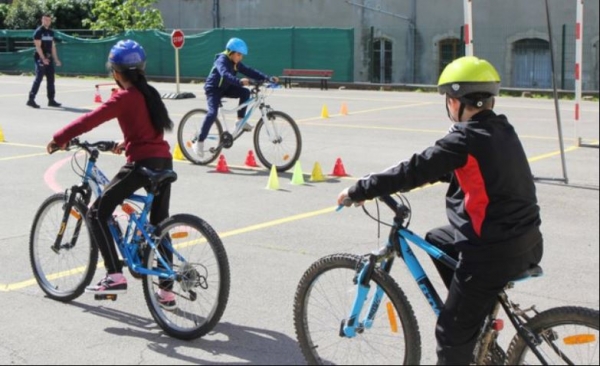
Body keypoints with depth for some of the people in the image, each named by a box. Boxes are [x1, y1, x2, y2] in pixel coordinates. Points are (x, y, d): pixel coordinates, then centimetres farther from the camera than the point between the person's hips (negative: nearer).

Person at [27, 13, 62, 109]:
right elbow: (38, 46, -14)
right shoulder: (39, 31, -7)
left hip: (49, 58, 7)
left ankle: (51, 100, 15)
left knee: (51, 79, 9)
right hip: (40, 58, -7)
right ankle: (31, 99, -10)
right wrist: (43, 58, -23)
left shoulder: (51, 32, 15)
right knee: (38, 78, -11)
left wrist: (56, 59, 14)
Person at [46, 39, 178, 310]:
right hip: (164, 161, 8)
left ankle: (115, 276, -5)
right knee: (159, 225, 14)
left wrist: (59, 139, -8)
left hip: (142, 164, -8)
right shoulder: (149, 93, 14)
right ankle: (166, 291, 17)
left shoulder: (124, 97, -9)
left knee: (97, 214, 2)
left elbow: (91, 119, -16)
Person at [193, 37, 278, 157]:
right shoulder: (222, 60, -23)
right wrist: (239, 81, -60)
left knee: (245, 92, -14)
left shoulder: (236, 63, 1)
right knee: (213, 113, -26)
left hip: (225, 88, 8)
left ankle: (240, 120, -1)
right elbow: (225, 75, -42)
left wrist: (268, 78, -17)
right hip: (213, 89, -7)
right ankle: (199, 142, -19)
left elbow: (250, 72, -5)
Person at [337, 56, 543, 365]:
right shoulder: (500, 130, 9)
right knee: (437, 242, 28)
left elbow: (413, 171, -17)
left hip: (496, 250, -9)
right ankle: (477, 315, 31)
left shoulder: (465, 138, -18)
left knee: (452, 332, 3)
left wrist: (358, 191, -8)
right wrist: (409, 179, 22)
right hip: (524, 236, 9)